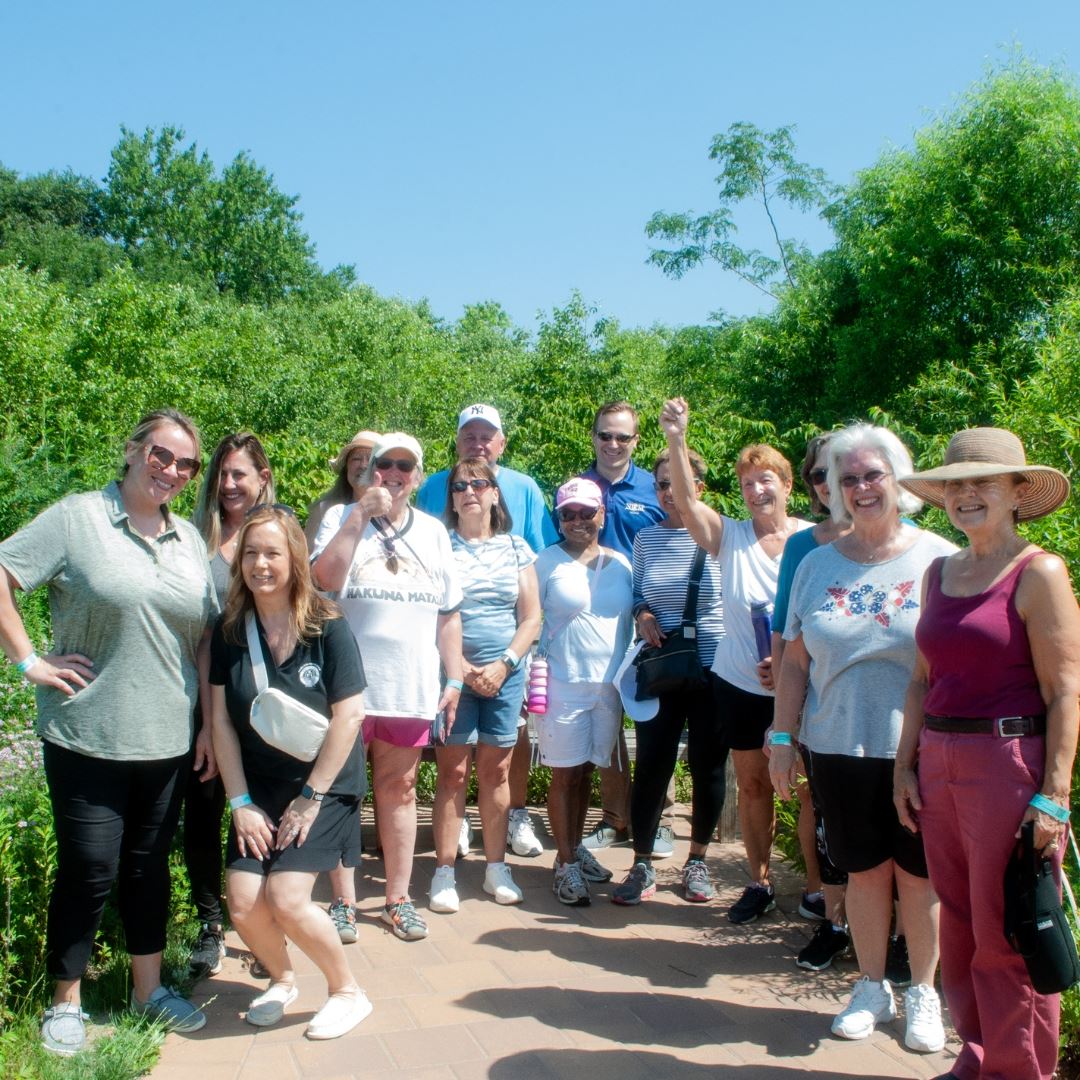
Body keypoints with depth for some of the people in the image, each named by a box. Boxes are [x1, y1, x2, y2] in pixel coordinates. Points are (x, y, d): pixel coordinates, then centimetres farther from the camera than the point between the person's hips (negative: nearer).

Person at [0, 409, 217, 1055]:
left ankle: (149, 987, 32)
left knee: (149, 865, 16)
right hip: (88, 738, -4)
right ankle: (66, 1002, 24)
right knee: (88, 871, 4)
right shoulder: (78, 518, -6)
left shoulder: (191, 540, 9)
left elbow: (209, 638, 11)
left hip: (170, 741, 4)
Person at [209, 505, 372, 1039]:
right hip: (259, 788, 4)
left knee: (286, 900, -16)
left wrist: (310, 798, -12)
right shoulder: (229, 630, -3)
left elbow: (349, 716, -13)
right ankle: (282, 980, 27)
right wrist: (240, 801, -5)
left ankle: (347, 991, 11)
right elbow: (221, 720, -1)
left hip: (324, 785, -4)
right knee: (243, 905, -6)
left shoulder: (327, 627, -13)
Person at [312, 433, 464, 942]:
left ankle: (398, 898, 22)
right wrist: (362, 514, -17)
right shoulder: (342, 517, 1)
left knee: (398, 789, 12)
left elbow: (448, 613, 12)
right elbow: (324, 579, -17)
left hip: (411, 687, 3)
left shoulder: (433, 531, 11)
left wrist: (454, 678, 7)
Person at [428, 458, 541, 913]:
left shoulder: (516, 548, 8)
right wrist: (462, 668, -11)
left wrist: (504, 664, -6)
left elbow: (531, 617, 6)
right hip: (452, 673, -2)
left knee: (496, 770, 8)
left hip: (505, 674, 2)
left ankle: (496, 867, 18)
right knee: (453, 772, -1)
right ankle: (444, 871, 6)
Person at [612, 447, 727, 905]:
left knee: (707, 767, 10)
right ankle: (642, 867, 15)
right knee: (651, 765, 2)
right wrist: (642, 615, -4)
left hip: (714, 670, -2)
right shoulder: (646, 539, 5)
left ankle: (697, 860, 28)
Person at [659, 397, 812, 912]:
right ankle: (759, 884, 25)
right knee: (752, 784, 12)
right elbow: (686, 501, -15)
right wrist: (676, 439, -28)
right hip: (738, 683, 2)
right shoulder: (730, 537, -1)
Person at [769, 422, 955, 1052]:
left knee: (918, 874, 9)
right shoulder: (819, 565, 5)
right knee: (865, 870, 12)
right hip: (839, 747, 2)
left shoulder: (940, 559, -4)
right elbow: (796, 661, 8)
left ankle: (923, 992, 28)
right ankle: (873, 987, 30)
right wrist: (782, 737, 5)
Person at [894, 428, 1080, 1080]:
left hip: (1010, 763, -6)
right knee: (960, 925, 15)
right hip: (940, 763, 6)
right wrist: (906, 767, 10)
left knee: (1008, 934, 4)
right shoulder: (939, 573, 11)